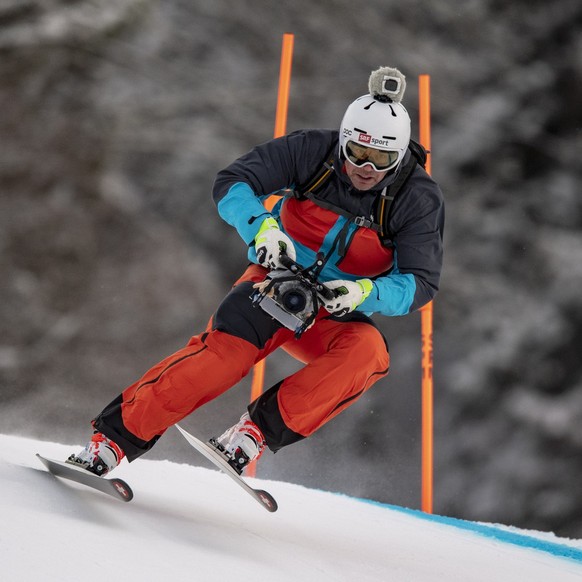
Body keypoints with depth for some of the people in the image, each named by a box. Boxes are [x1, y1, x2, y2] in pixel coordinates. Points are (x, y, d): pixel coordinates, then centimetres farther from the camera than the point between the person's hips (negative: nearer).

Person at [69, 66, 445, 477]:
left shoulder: (420, 199, -14)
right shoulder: (313, 151, -13)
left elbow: (421, 282, -16)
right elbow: (232, 184, -14)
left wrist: (365, 293, -36)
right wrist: (261, 225, -36)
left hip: (336, 315, 1)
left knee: (368, 352, -34)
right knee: (224, 353, -29)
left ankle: (262, 429, -30)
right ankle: (114, 436, -23)